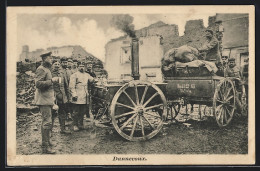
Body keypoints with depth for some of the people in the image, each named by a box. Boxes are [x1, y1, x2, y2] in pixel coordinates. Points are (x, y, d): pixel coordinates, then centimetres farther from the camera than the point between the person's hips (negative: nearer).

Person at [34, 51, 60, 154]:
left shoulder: (47, 69, 21)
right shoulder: (41, 69, -11)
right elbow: (38, 84, -23)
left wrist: (54, 80, 16)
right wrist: (51, 80, -21)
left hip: (47, 99, 11)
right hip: (44, 100, -11)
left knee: (46, 122, 15)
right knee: (47, 122, -12)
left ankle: (46, 143, 23)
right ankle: (45, 147, -11)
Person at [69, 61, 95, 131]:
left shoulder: (87, 75, 19)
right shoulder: (74, 75, 0)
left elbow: (92, 80, 9)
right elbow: (71, 86, -6)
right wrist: (74, 95, -14)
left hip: (85, 97, 5)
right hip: (78, 97, -5)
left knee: (83, 112, 9)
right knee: (76, 112, -2)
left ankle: (80, 124, 18)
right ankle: (75, 125, 4)